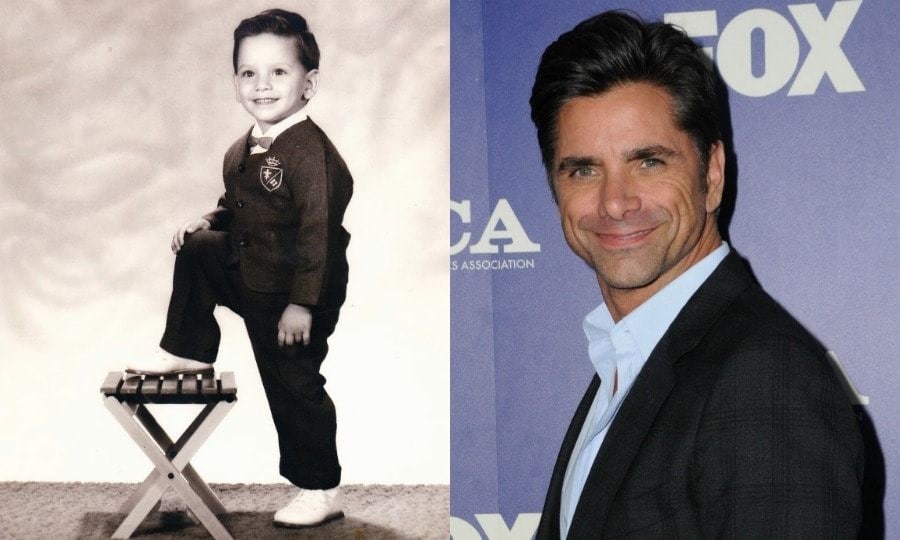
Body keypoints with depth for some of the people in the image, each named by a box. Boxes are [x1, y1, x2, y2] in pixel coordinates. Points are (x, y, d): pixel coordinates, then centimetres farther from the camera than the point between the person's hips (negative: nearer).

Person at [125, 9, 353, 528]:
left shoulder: (310, 151, -23)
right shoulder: (243, 152, 5)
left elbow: (317, 231, -25)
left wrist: (302, 303, -25)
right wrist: (209, 222, 1)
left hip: (292, 295, -8)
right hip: (246, 273, 8)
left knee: (294, 387, 0)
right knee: (196, 250, 5)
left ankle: (321, 489, 15)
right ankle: (187, 351, 20)